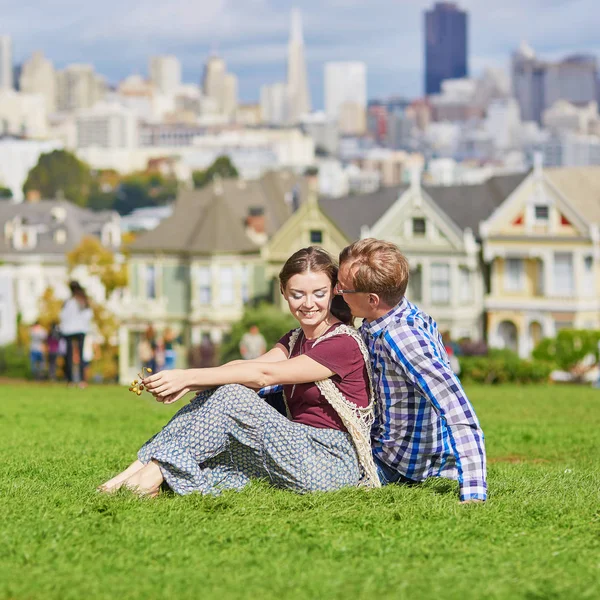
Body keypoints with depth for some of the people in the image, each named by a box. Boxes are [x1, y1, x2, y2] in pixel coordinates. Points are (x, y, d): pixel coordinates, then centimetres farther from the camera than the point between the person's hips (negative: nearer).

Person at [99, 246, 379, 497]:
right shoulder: (295, 340, 18)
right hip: (300, 451, 8)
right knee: (219, 393, -8)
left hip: (333, 465, -8)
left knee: (231, 397, -21)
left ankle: (156, 470, -20)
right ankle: (143, 466, -16)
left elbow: (264, 375, -18)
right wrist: (185, 383, -20)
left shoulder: (344, 343, -10)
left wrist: (188, 377, -21)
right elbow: (249, 365, -2)